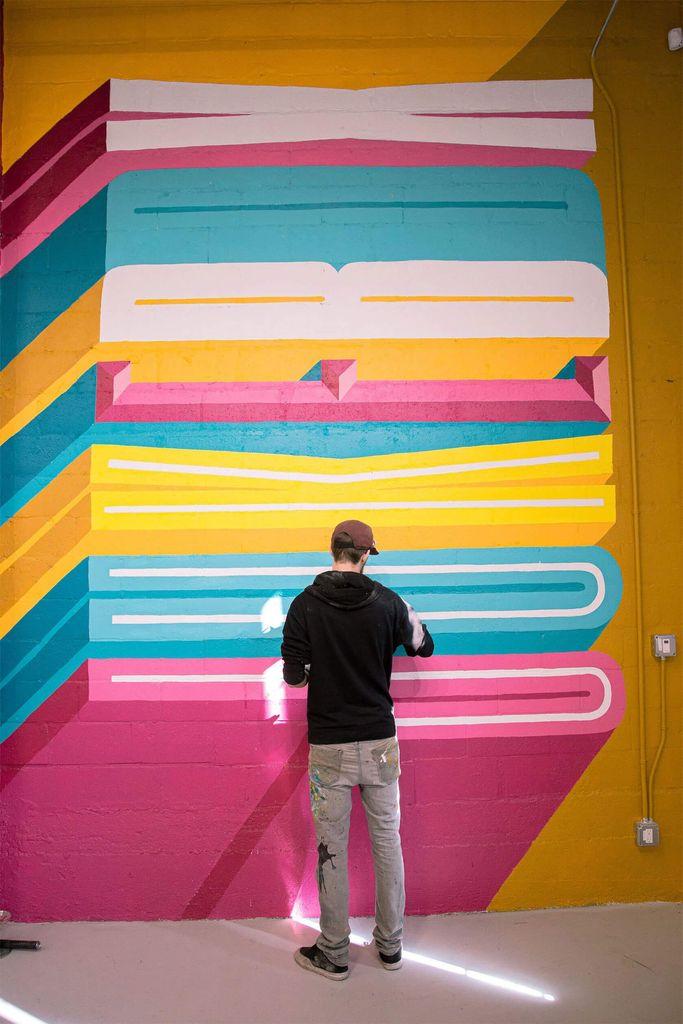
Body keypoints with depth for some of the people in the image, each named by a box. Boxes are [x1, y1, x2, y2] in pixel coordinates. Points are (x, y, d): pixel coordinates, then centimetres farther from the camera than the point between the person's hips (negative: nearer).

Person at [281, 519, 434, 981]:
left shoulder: (305, 605, -9)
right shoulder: (388, 602, -5)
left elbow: (294, 676, -8)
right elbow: (425, 647, 11)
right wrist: (410, 617, 29)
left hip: (328, 744, -1)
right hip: (380, 740, 2)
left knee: (332, 849, 11)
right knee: (387, 842, 16)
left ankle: (334, 954, 25)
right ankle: (391, 945, 30)